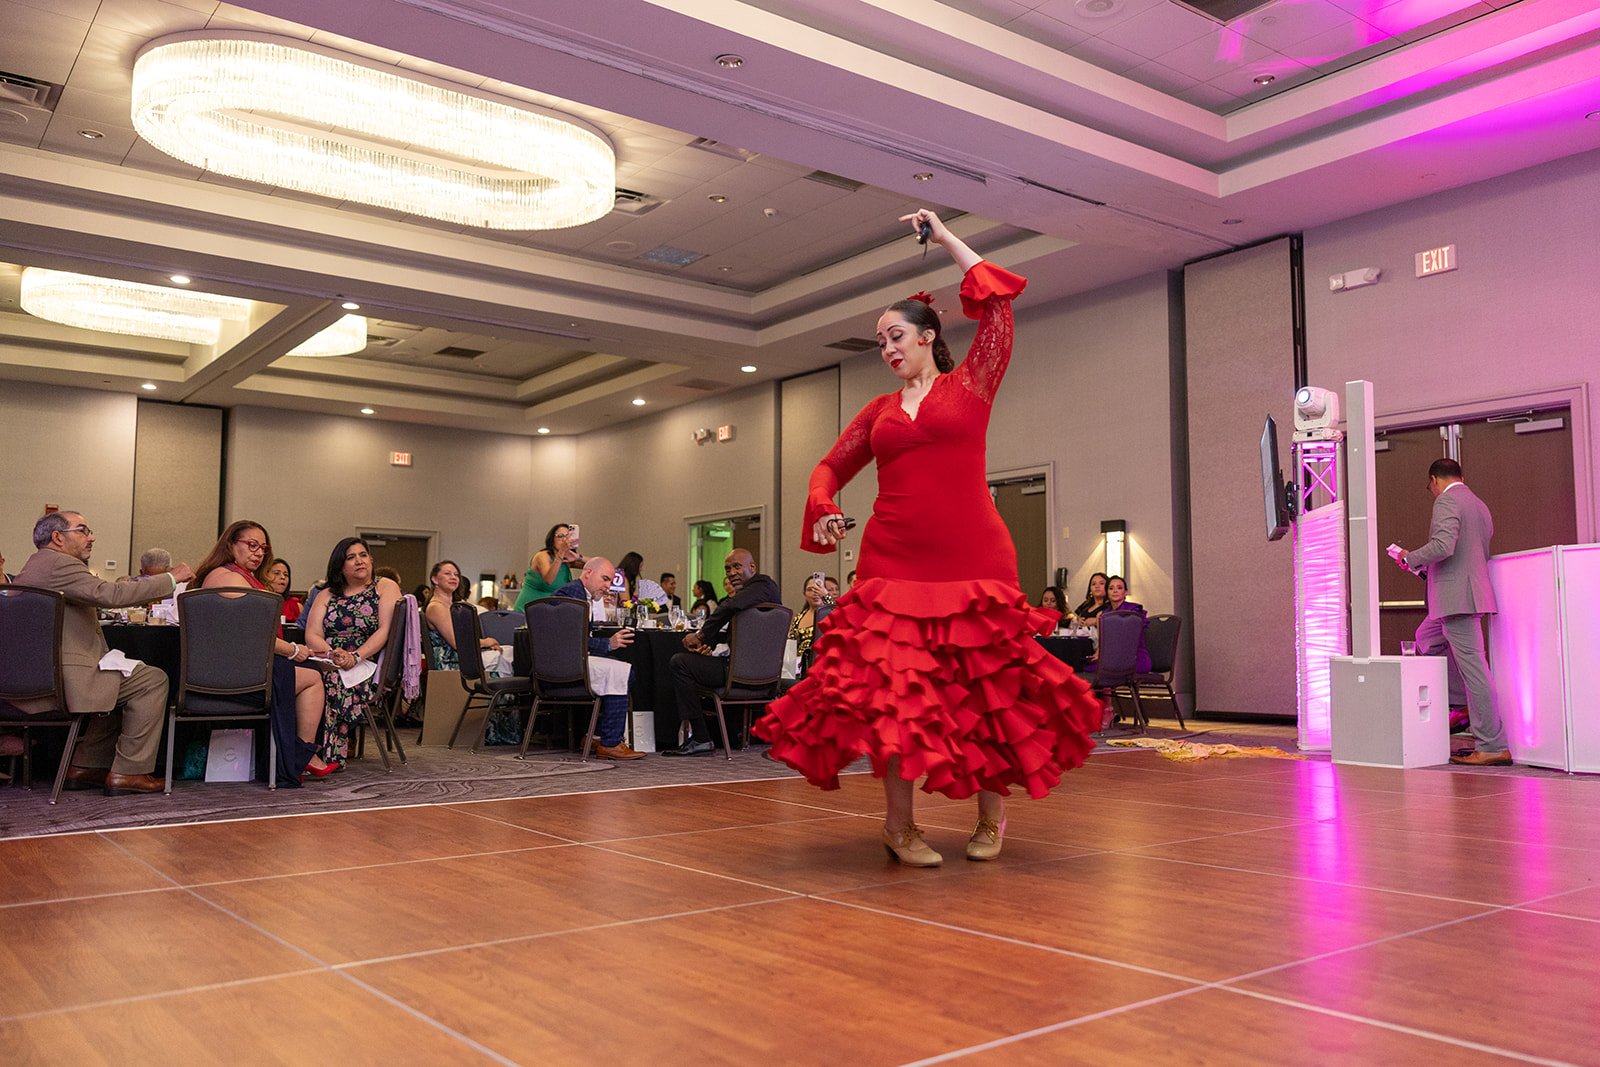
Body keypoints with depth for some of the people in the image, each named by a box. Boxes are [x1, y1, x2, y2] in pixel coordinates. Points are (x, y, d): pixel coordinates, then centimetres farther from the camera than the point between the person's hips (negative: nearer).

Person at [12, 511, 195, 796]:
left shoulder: (32, 567, 21)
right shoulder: (59, 564, -12)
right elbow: (110, 594, -24)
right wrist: (171, 579, -17)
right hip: (59, 681, -11)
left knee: (118, 684, 26)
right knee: (152, 680, -8)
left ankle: (86, 767, 21)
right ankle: (128, 772, -5)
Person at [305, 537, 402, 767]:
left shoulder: (386, 587, 8)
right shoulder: (327, 595, 20)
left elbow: (386, 630, -6)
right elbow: (312, 635, 7)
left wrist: (355, 657, -18)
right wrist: (332, 653, -15)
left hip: (368, 667, -4)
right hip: (328, 662, 4)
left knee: (330, 679, -34)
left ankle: (330, 756, -30)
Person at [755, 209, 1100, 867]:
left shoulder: (970, 385, 9)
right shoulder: (879, 411, 18)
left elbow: (998, 300, 4)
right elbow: (830, 467, 22)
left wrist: (944, 237, 11)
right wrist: (823, 511, 1)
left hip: (972, 561, -2)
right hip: (893, 562, 3)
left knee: (989, 688, 3)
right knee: (891, 690, -2)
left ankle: (991, 813, 22)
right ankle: (900, 824, 9)